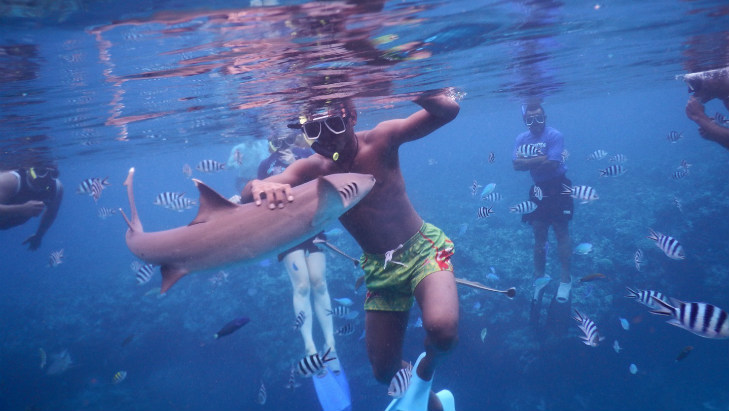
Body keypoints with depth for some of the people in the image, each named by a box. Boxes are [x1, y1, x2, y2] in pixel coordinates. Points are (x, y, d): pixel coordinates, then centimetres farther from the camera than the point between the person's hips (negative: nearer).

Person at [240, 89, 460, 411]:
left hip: (422, 248, -3)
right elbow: (246, 196, -22)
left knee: (441, 329, -33)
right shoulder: (310, 169, -11)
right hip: (378, 268, 3)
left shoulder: (381, 140, -16)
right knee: (384, 372, 10)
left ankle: (427, 369, 5)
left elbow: (448, 109, -26)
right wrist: (260, 187, -47)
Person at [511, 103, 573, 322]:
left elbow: (552, 163, -23)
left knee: (561, 233, -3)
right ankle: (539, 279, 19)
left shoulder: (555, 136, -13)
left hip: (557, 188, -5)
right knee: (539, 236, 9)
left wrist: (528, 162, -14)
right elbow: (516, 164, -7)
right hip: (538, 189, 5)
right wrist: (539, 159, -19)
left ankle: (565, 279, 5)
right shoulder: (521, 139, 4)